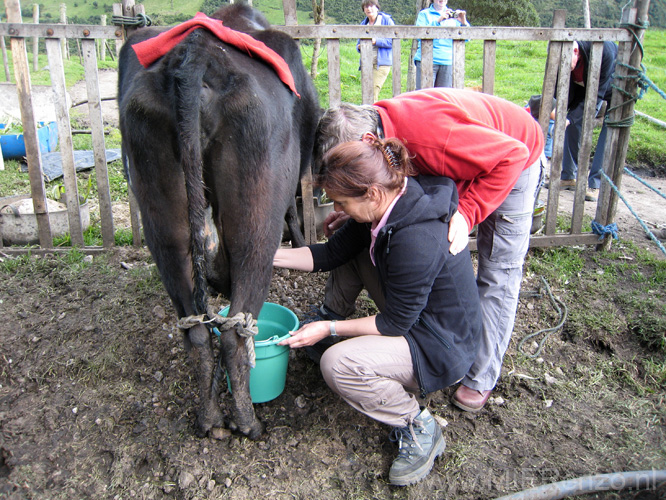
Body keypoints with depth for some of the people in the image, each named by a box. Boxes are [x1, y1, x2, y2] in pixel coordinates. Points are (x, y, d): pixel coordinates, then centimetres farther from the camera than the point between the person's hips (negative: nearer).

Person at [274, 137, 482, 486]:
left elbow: (396, 323, -22)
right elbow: (331, 254, 2)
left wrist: (329, 329, -16)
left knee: (337, 365, -24)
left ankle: (419, 428, -6)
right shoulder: (390, 204, -7)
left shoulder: (416, 241, -34)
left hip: (443, 348, -9)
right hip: (416, 317, 9)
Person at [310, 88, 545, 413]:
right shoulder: (381, 123, -18)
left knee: (499, 272, -5)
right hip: (471, 161, 7)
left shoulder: (429, 137, -43)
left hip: (514, 159, -7)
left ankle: (480, 378, 5)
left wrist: (467, 212, -38)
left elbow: (511, 155, -34)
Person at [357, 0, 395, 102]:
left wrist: (376, 41, -18)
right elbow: (359, 43, 22)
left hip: (381, 63, -6)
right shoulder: (363, 24, 16)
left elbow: (393, 41, -7)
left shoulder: (386, 20, -1)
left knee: (373, 92, -15)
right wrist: (359, 47, -3)